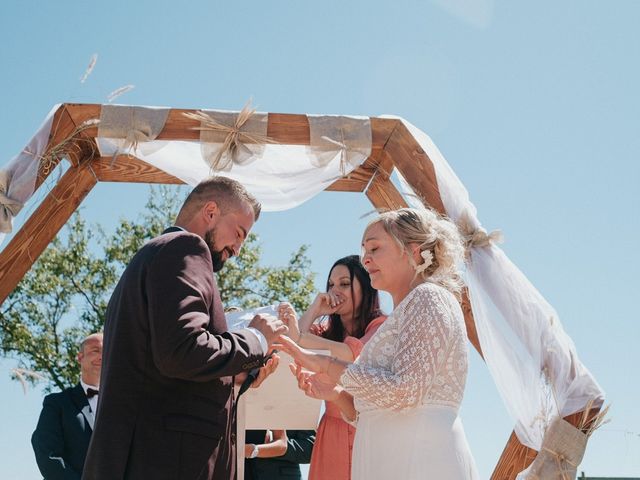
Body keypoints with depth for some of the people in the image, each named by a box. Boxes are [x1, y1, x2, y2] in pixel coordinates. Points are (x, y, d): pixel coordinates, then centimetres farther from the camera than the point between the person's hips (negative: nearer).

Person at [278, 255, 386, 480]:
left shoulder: (381, 326, -4)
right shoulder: (326, 332, 13)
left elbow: (356, 355, -23)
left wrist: (299, 336, -28)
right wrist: (315, 310, -2)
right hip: (331, 436, 5)